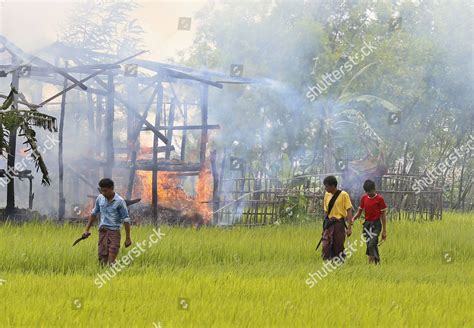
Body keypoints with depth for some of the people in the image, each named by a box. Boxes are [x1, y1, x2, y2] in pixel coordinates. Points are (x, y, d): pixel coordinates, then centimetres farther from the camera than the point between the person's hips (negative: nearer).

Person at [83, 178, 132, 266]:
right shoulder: (100, 198, 5)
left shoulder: (119, 201, -10)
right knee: (102, 259, 3)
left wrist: (128, 238, -7)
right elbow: (94, 214, 18)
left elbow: (126, 220, -6)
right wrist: (87, 230, 15)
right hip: (103, 231, 5)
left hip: (114, 232, -5)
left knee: (111, 262, -11)